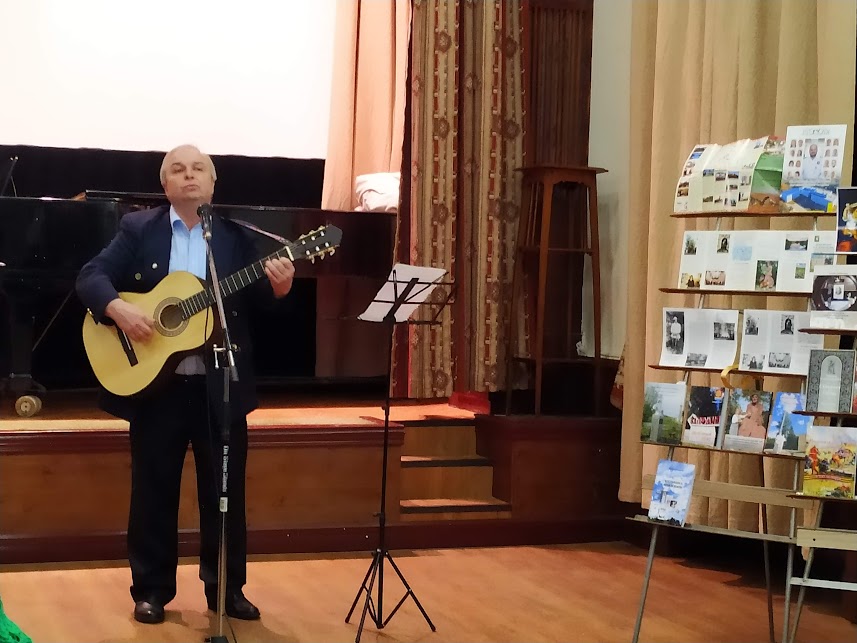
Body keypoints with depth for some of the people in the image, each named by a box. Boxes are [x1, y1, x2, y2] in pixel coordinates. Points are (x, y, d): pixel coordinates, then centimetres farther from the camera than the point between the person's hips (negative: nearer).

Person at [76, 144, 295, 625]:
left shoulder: (237, 237, 6)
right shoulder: (138, 229, 3)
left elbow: (257, 301, 2)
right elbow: (91, 276, -3)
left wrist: (279, 287, -20)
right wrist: (116, 307, -22)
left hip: (221, 385, 1)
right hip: (155, 381, -1)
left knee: (226, 490, 7)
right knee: (154, 490, 7)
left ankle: (228, 589, 20)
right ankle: (151, 590, 18)